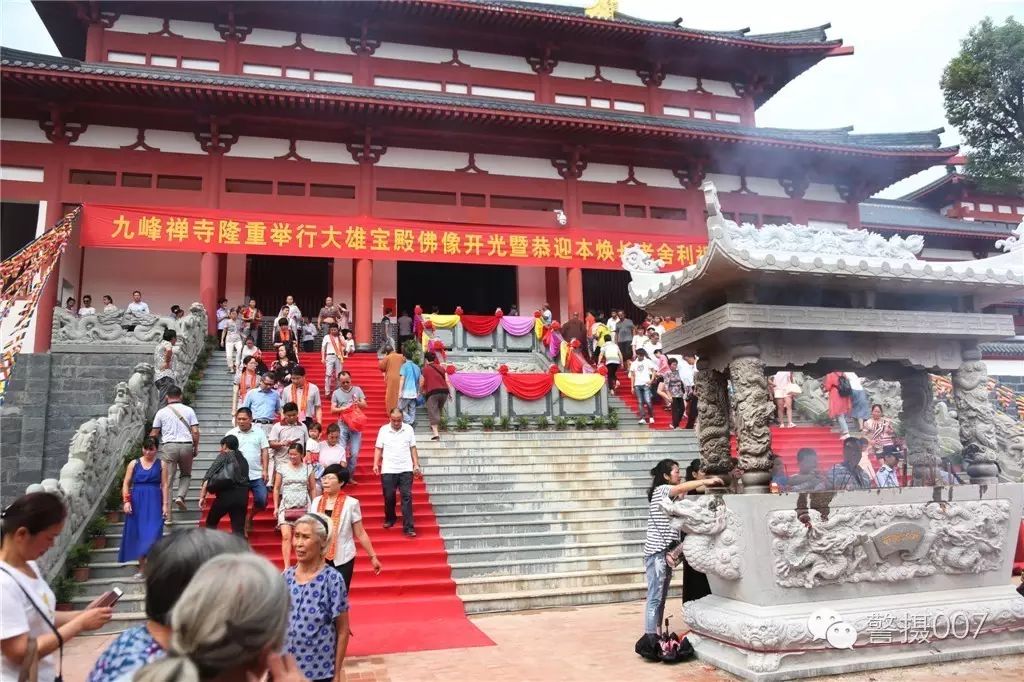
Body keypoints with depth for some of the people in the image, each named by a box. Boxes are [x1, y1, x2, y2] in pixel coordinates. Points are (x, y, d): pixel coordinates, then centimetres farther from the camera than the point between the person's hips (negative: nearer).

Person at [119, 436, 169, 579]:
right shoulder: (134, 464, 5)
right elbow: (126, 483, 5)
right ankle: (141, 567, 17)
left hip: (154, 503, -2)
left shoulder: (161, 464, 2)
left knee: (152, 533, -9)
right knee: (138, 534, 6)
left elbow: (165, 485, 0)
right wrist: (126, 501, -6)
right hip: (137, 502, 2)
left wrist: (165, 504, -5)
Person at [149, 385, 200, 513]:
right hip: (186, 445, 1)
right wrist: (196, 447, 11)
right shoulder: (189, 410, 5)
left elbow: (154, 434, 6)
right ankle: (180, 496, -2)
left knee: (167, 478, 1)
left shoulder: (161, 412, 4)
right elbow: (195, 431, 0)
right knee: (186, 474, 21)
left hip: (168, 446, -1)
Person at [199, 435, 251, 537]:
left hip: (226, 494, -4)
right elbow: (245, 478, 17)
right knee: (239, 529, 3)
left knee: (211, 523, 16)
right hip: (242, 496, 4)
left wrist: (202, 496, -2)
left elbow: (208, 476, 0)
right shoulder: (244, 460, 23)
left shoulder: (224, 456, 8)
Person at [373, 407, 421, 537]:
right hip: (388, 470, 0)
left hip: (406, 469, 0)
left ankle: (408, 527, -5)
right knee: (389, 496, 7)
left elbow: (413, 448, 7)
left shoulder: (408, 429, 3)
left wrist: (416, 464, 2)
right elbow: (378, 449, 4)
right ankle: (390, 519, 32)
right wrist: (376, 464, -6)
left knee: (407, 497, -4)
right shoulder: (383, 430, 2)